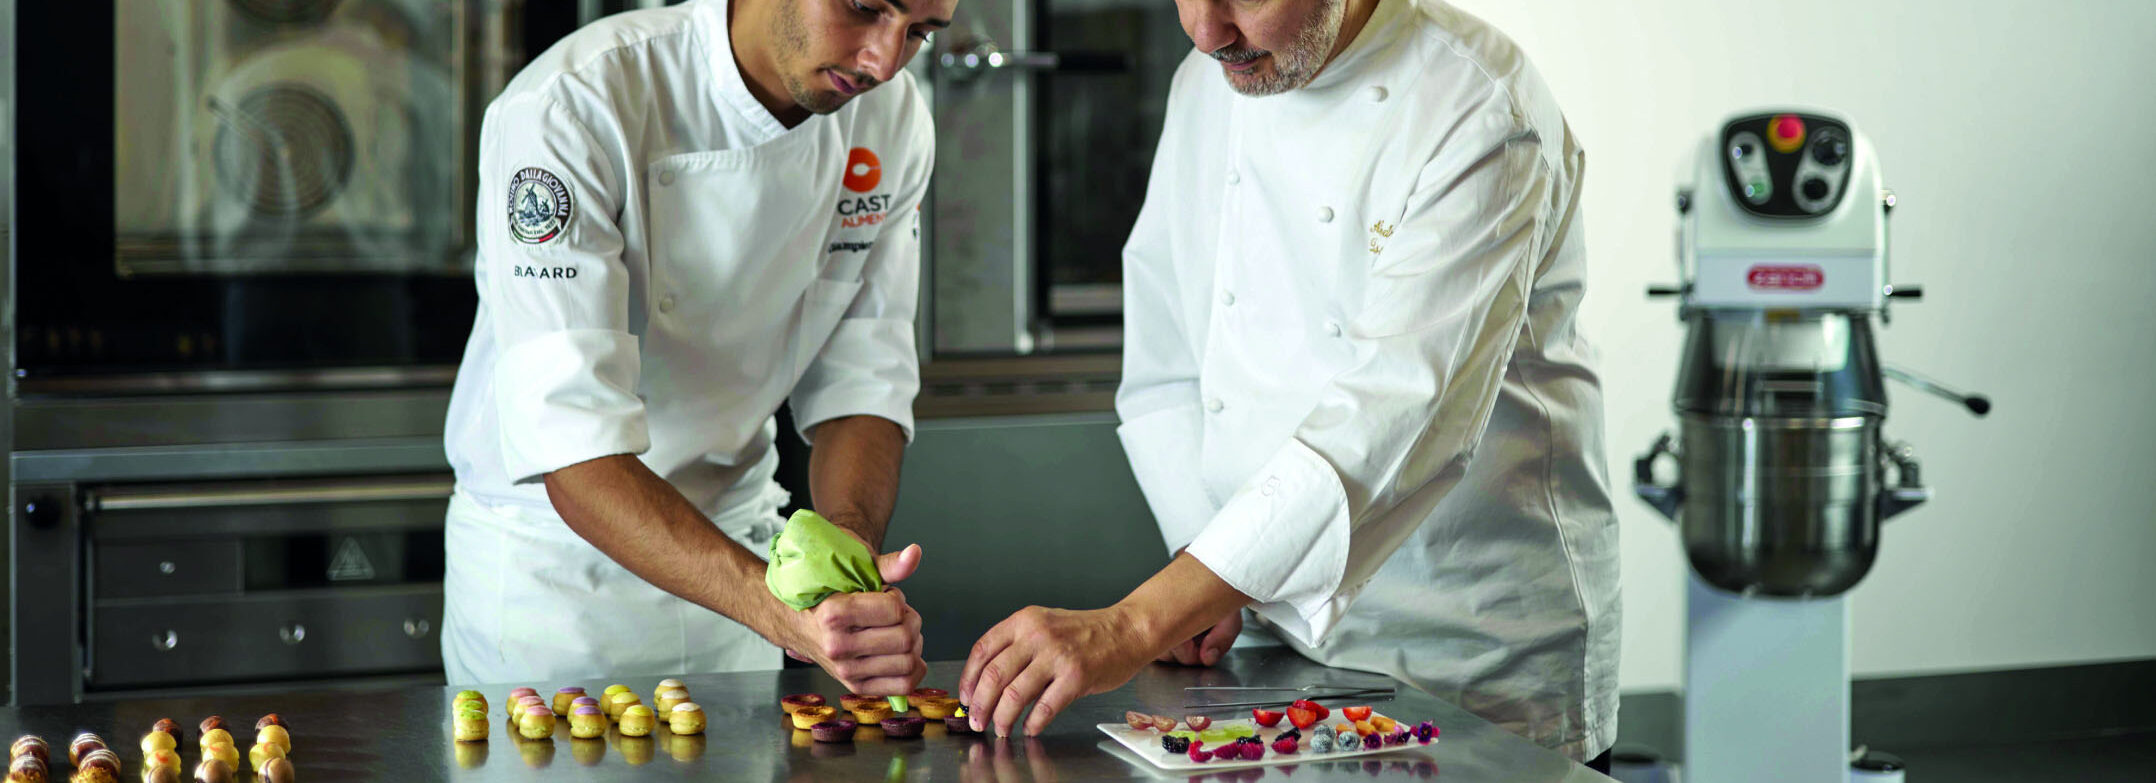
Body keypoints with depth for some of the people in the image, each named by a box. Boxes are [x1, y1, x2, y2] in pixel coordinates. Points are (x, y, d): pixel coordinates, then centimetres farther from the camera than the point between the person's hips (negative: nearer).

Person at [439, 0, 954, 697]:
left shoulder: (894, 118, -8)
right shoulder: (568, 110, -28)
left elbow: (863, 381, -6)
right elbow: (574, 455, -34)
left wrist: (847, 550, -27)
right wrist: (784, 612, -47)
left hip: (731, 543, 5)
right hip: (549, 566, -4)